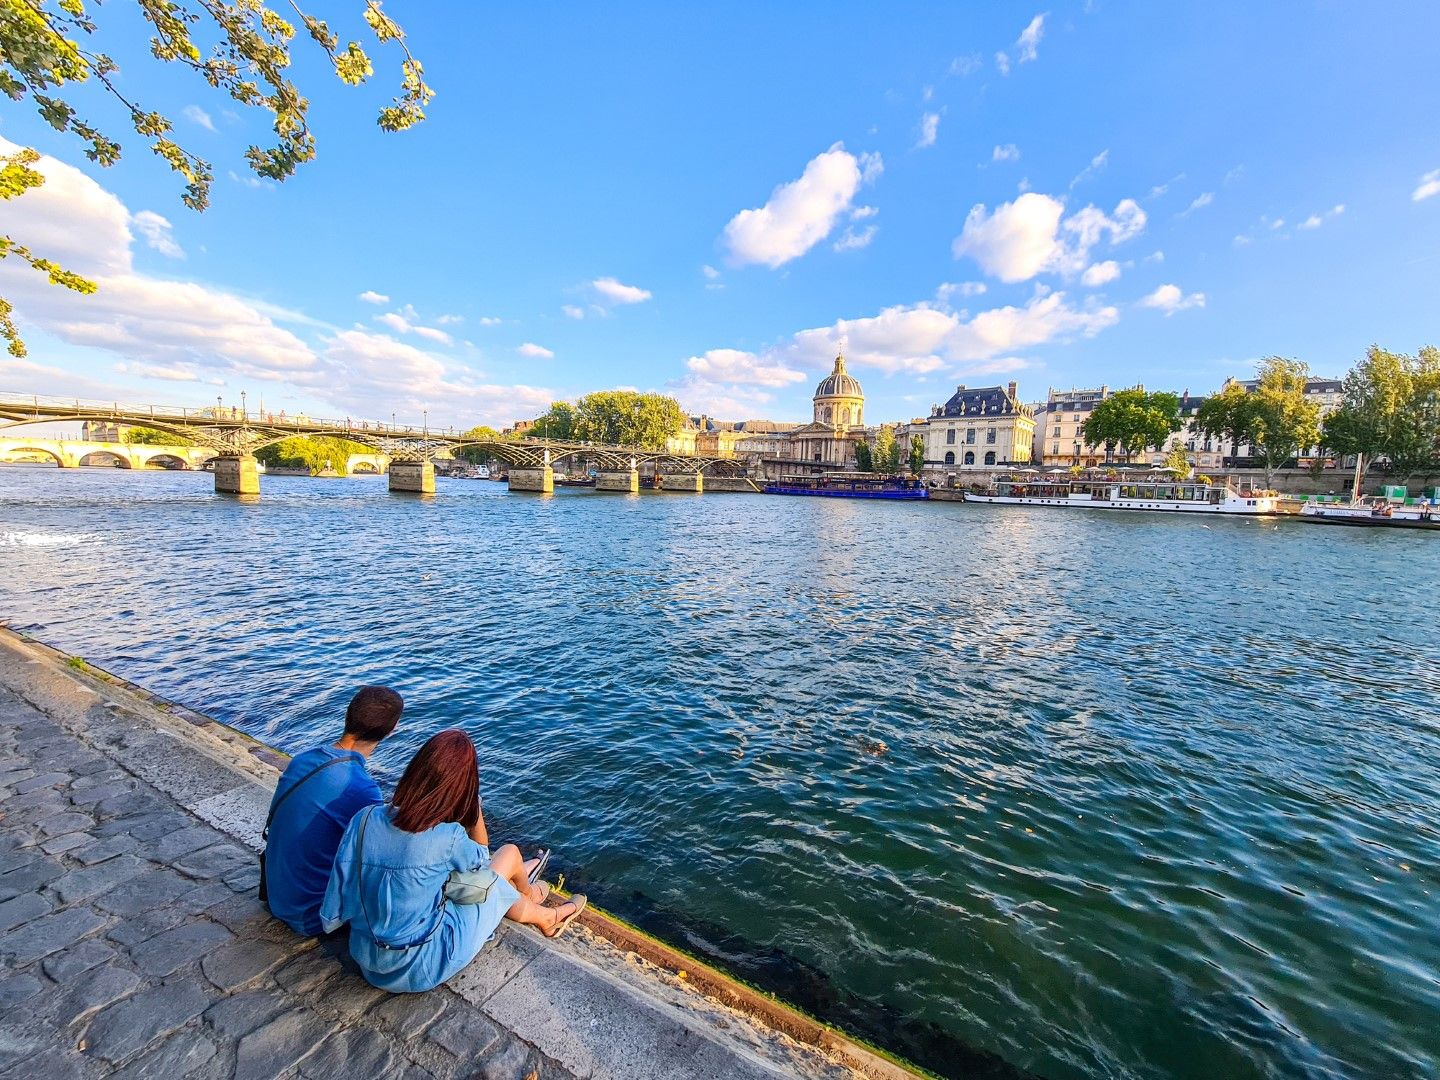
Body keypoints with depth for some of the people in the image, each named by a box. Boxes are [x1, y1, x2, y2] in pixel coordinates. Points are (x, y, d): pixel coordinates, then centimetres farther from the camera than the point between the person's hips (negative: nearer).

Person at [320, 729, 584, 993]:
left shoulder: (364, 819, -14)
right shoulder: (448, 837, -25)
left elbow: (332, 916, -5)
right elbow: (481, 858, 1)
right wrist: (474, 805, -5)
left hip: (366, 962, 5)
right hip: (423, 969, -5)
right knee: (509, 853, 10)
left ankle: (543, 916, 47)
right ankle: (527, 895, 44)